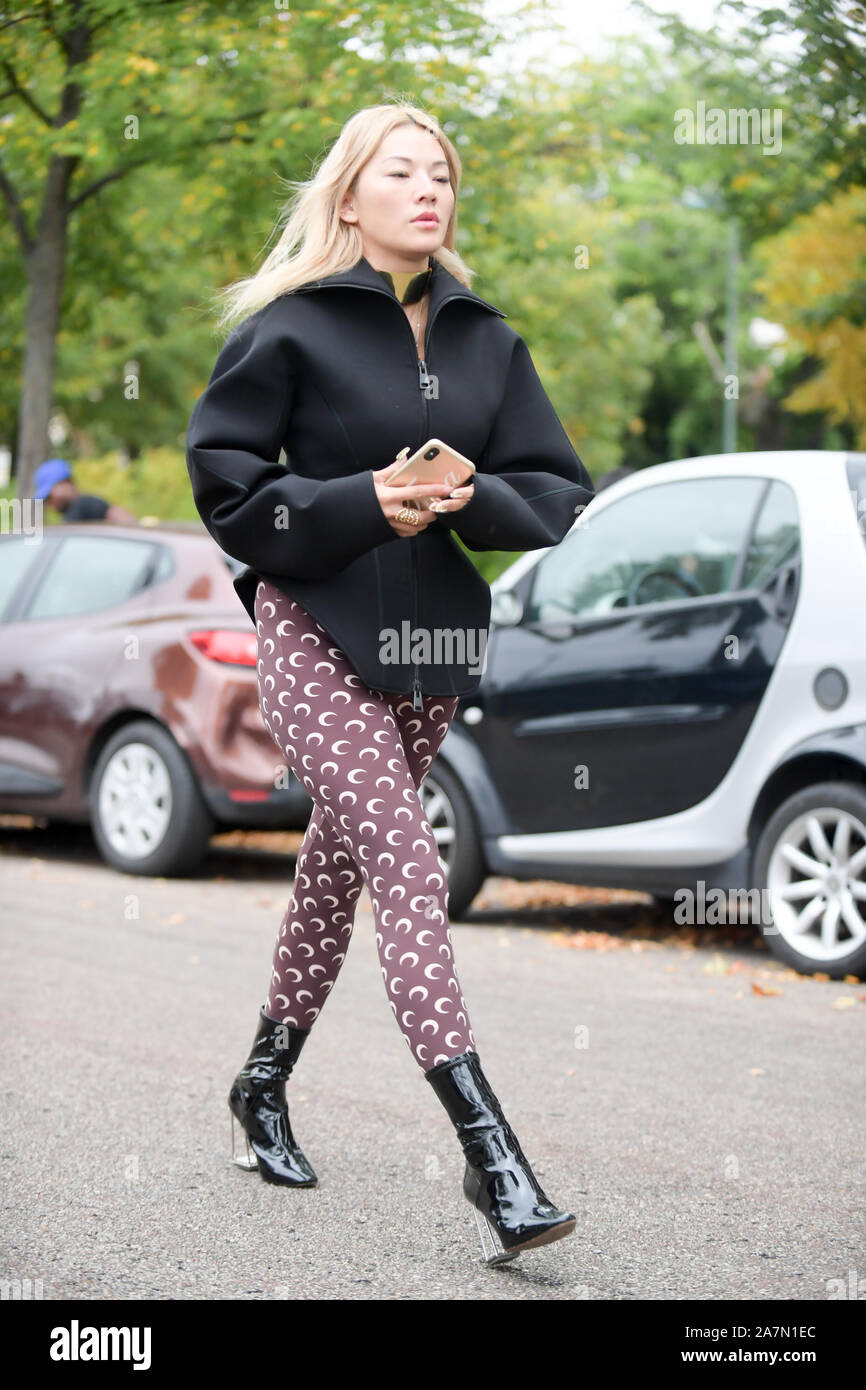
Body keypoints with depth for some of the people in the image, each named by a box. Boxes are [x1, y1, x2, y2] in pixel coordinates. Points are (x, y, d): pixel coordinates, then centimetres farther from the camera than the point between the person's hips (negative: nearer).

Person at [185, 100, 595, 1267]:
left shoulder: (486, 339, 9)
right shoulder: (295, 328, -5)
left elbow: (557, 492, 8)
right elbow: (223, 474, -4)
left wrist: (474, 499, -13)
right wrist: (360, 503, -15)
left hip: (434, 640, 5)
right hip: (316, 630, -5)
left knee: (343, 860, 16)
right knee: (409, 866, -17)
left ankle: (265, 1086, 36)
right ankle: (488, 1150, -22)